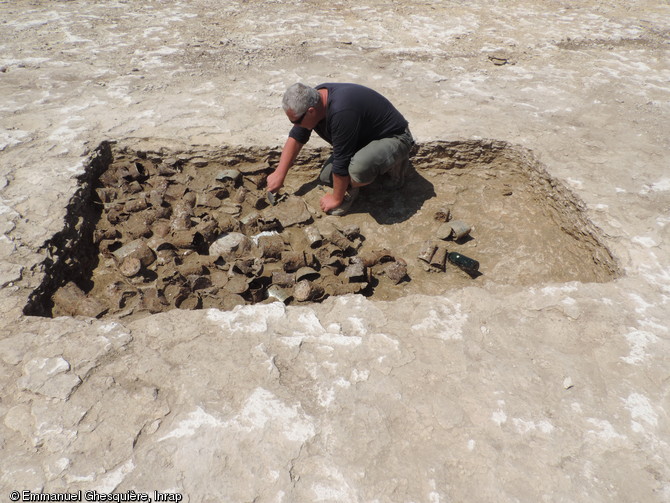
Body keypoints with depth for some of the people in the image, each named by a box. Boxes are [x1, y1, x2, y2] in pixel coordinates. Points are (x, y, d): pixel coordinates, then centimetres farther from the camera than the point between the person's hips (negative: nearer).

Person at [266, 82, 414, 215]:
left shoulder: (341, 112, -38)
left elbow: (341, 163, -30)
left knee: (359, 167, -40)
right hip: (365, 138, 9)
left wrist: (337, 198, -17)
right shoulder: (313, 99, -10)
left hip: (394, 138, -9)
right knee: (326, 177, 0)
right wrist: (279, 174, 2)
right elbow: (296, 138, 4)